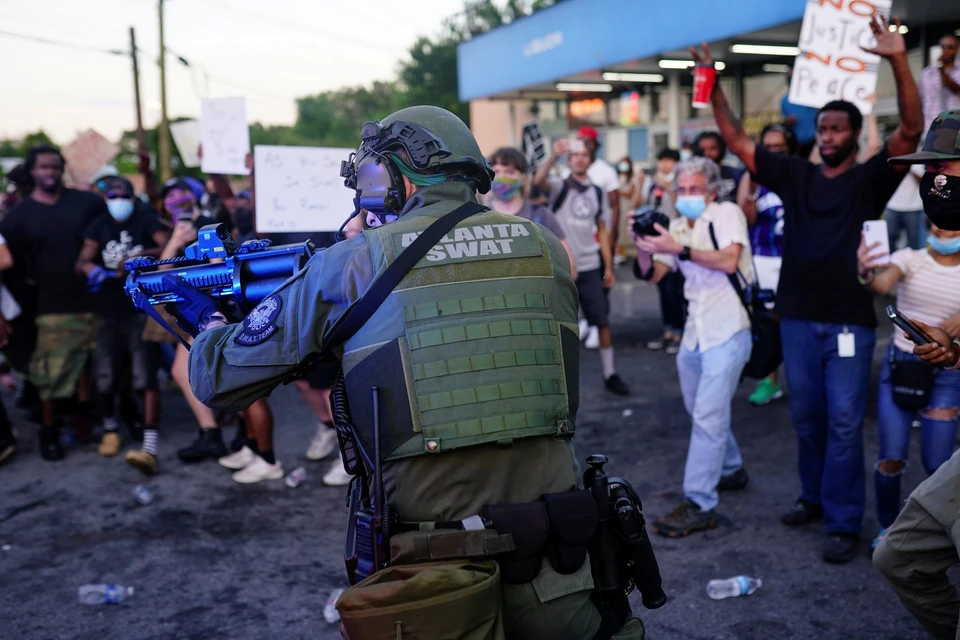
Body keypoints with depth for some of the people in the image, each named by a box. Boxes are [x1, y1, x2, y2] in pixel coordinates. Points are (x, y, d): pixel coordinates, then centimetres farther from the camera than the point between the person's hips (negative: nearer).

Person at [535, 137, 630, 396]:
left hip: (590, 267, 3)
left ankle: (609, 374, 18)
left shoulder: (597, 192, 9)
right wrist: (554, 155, -40)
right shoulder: (559, 187, -2)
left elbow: (602, 231, 12)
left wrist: (608, 267, 8)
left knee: (602, 320, 6)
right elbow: (538, 181, -26)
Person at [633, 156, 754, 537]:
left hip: (727, 332, -7)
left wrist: (678, 249, -27)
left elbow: (729, 261, -22)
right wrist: (644, 246, -12)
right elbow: (651, 275, 7)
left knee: (708, 417, -10)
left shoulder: (727, 213, -6)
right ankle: (731, 470, 42)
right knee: (701, 411, 19)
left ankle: (700, 505, -5)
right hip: (694, 334, 7)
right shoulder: (678, 227, 12)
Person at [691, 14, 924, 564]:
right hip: (798, 319, 4)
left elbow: (911, 131, -18)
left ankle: (845, 524, 7)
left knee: (844, 424, -1)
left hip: (849, 323, -4)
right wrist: (713, 86, -1)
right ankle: (815, 497, 33)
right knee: (807, 418, 16)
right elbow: (737, 140, 8)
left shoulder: (870, 178, -3)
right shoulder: (795, 175, 8)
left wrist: (900, 61, -29)